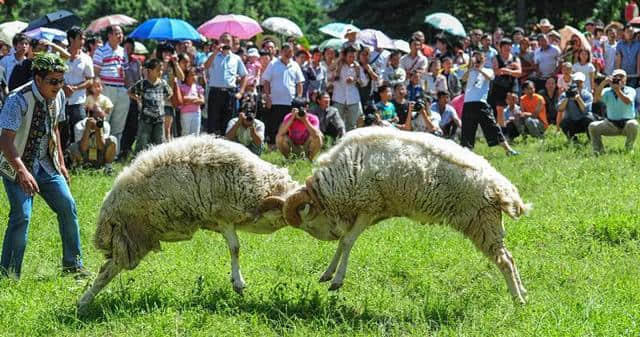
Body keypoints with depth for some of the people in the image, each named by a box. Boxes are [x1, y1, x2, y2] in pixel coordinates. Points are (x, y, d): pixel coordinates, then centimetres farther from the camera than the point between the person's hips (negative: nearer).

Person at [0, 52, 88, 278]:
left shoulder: (58, 97, -1)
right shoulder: (18, 100, -25)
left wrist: (61, 163, 16)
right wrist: (22, 172, -42)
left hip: (46, 165, 7)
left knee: (68, 206, 1)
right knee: (21, 215, -18)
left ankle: (72, 264, 15)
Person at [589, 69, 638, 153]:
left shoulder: (630, 90, -2)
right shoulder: (608, 92, 4)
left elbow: (628, 101, -24)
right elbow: (597, 97, -18)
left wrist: (618, 90, -35)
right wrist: (603, 84, -33)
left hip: (626, 123, -2)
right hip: (611, 124, 2)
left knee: (633, 124, -36)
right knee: (592, 126, -16)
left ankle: (629, 149, -14)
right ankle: (598, 151, -4)